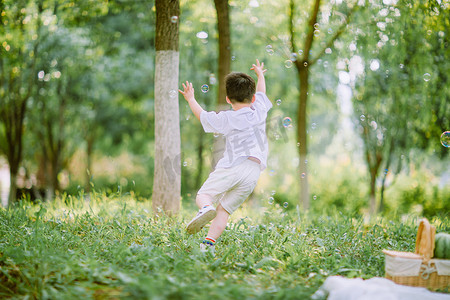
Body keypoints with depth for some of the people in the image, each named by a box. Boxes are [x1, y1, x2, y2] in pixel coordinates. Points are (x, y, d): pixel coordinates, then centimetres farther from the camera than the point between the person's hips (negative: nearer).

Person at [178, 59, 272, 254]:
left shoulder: (226, 119, 8)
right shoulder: (259, 111, 16)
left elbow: (203, 116, 23)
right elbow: (261, 92, 37)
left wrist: (190, 99, 39)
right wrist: (260, 74, 56)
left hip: (232, 166, -3)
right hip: (253, 173, 4)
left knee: (203, 195, 3)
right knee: (224, 209, 5)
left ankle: (205, 209, -31)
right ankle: (209, 242, -12)